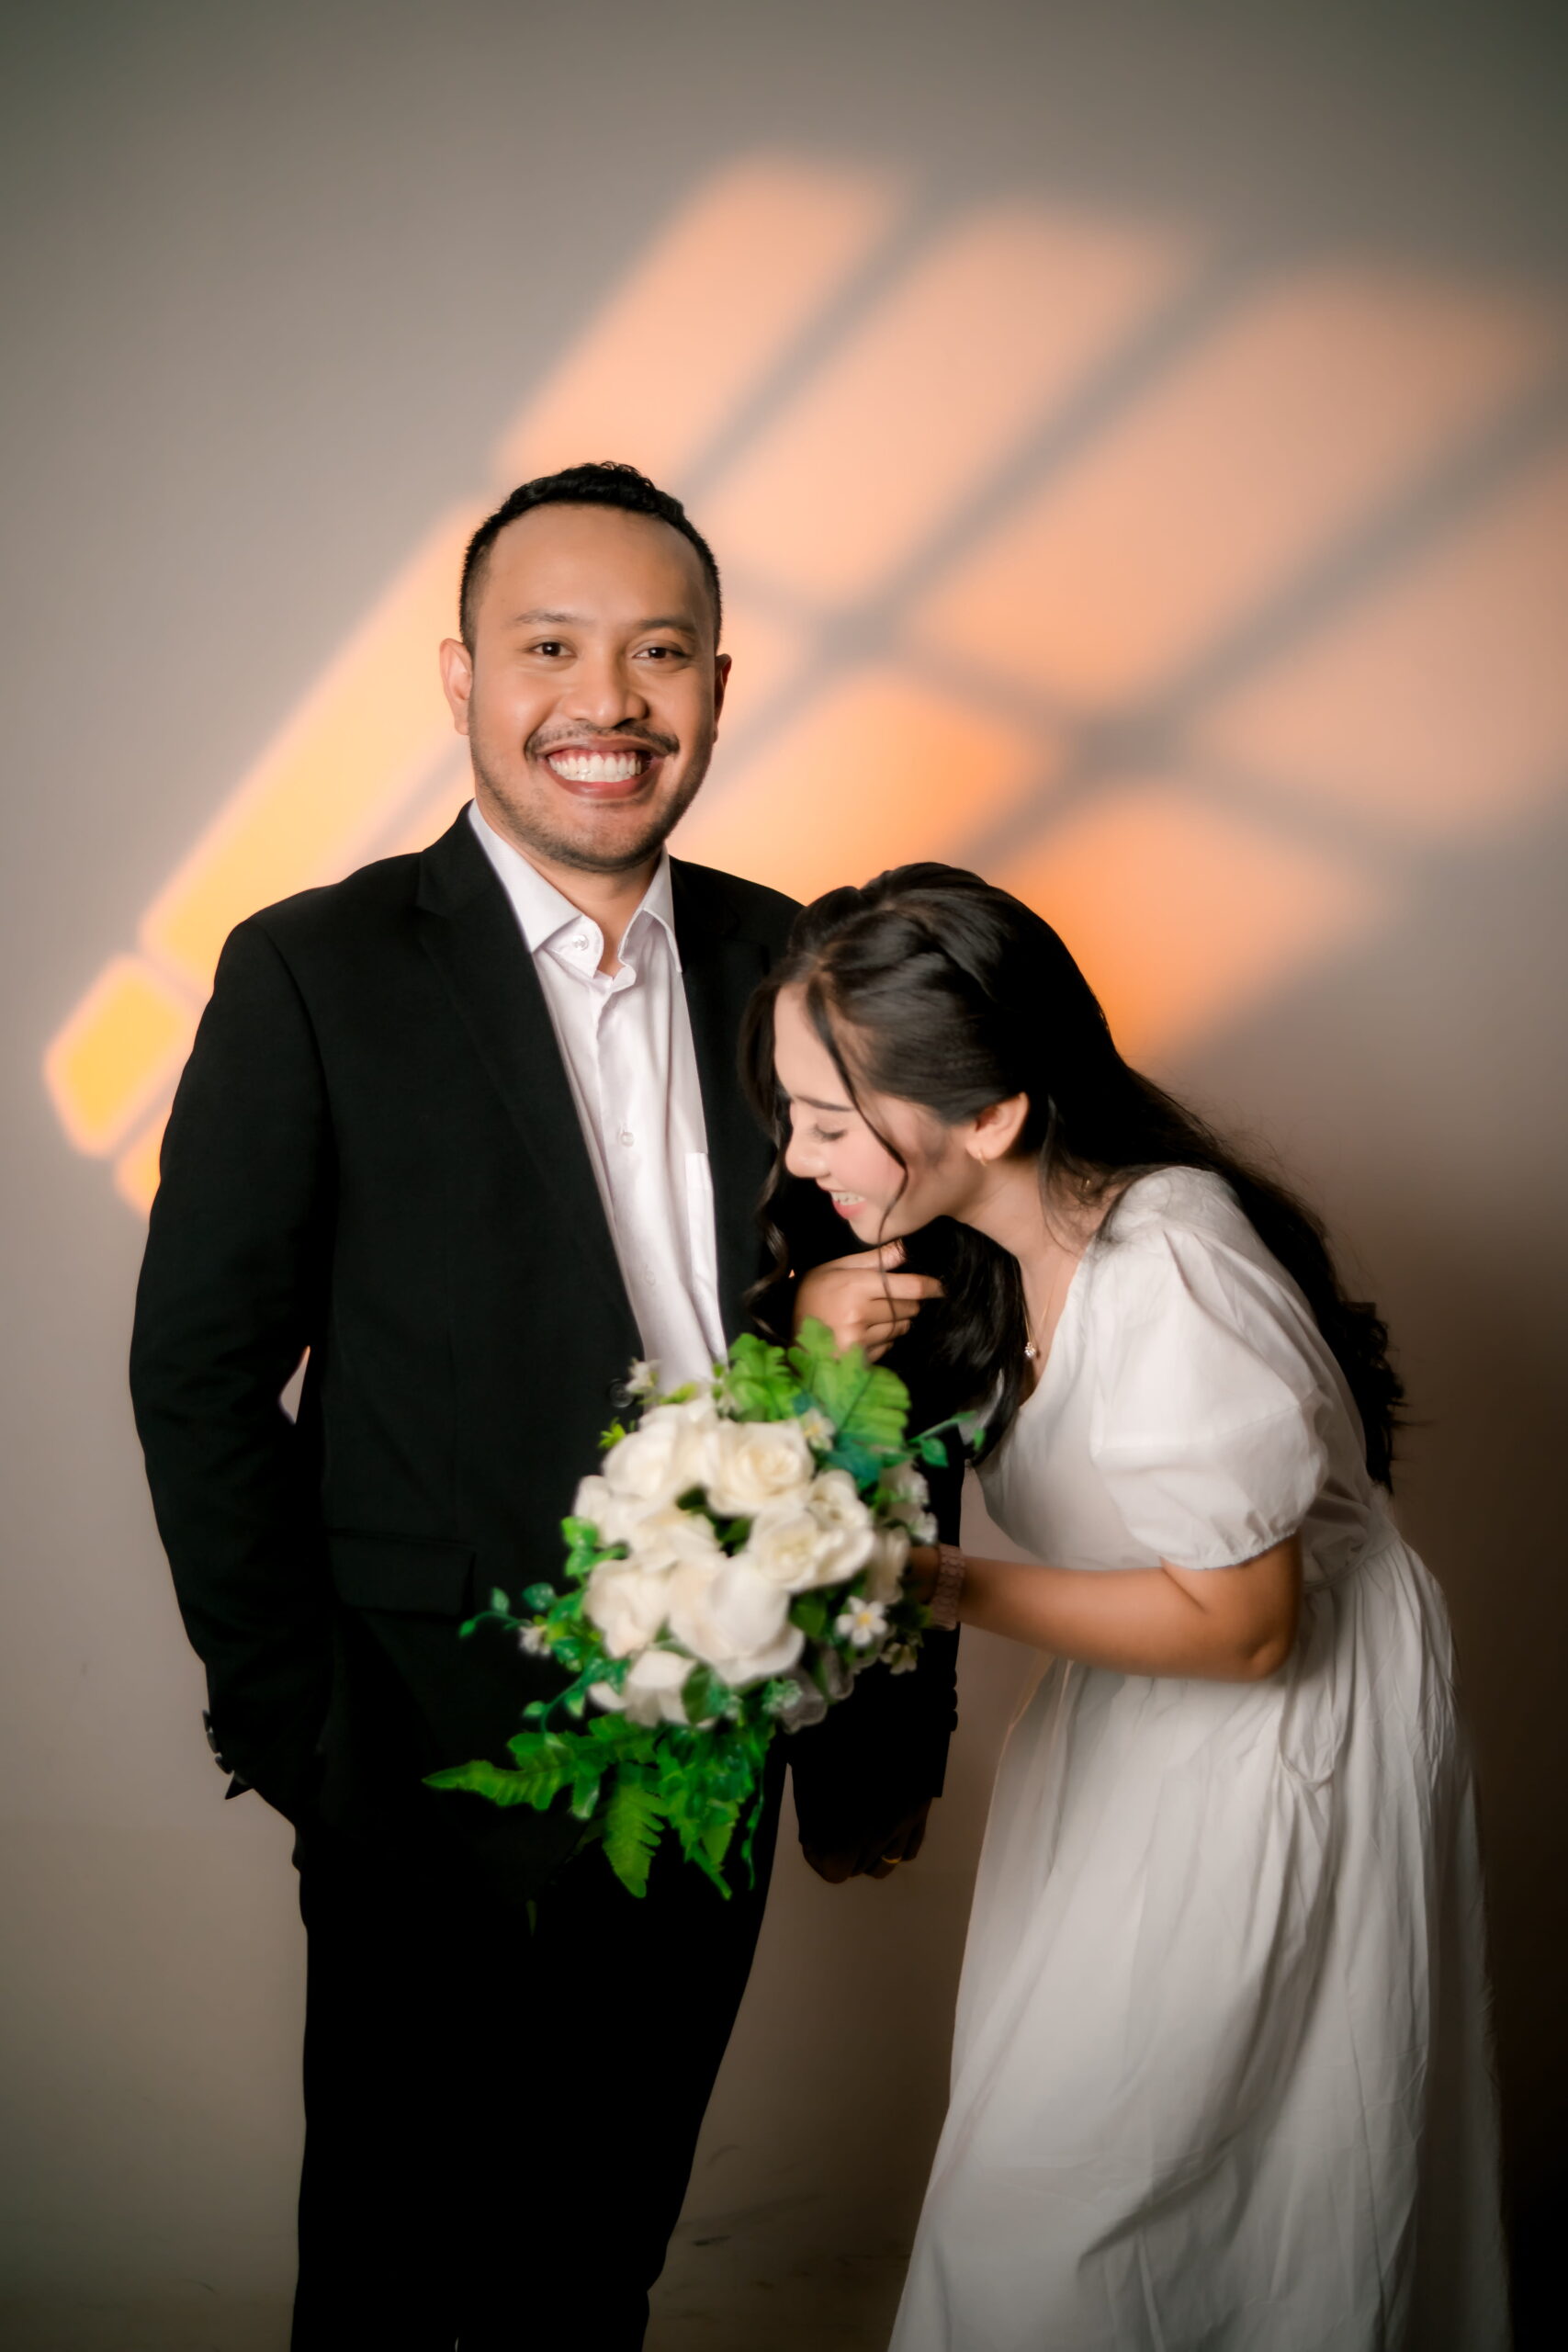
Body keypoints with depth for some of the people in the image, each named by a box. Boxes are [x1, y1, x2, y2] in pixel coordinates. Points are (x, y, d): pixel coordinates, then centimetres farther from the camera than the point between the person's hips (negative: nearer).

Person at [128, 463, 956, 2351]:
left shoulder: (782, 965, 2)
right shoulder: (317, 974, -10)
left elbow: (860, 1315, 6)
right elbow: (199, 1379, -10)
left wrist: (880, 1724, 5)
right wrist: (302, 1743, -11)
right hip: (438, 1772, -3)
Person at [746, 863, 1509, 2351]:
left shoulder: (1171, 1291, -33)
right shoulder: (1007, 1225, -6)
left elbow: (1240, 1626, -23)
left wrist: (945, 1590, -23)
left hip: (1272, 1750, -8)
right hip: (1132, 1732, 8)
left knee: (1045, 2223, 4)